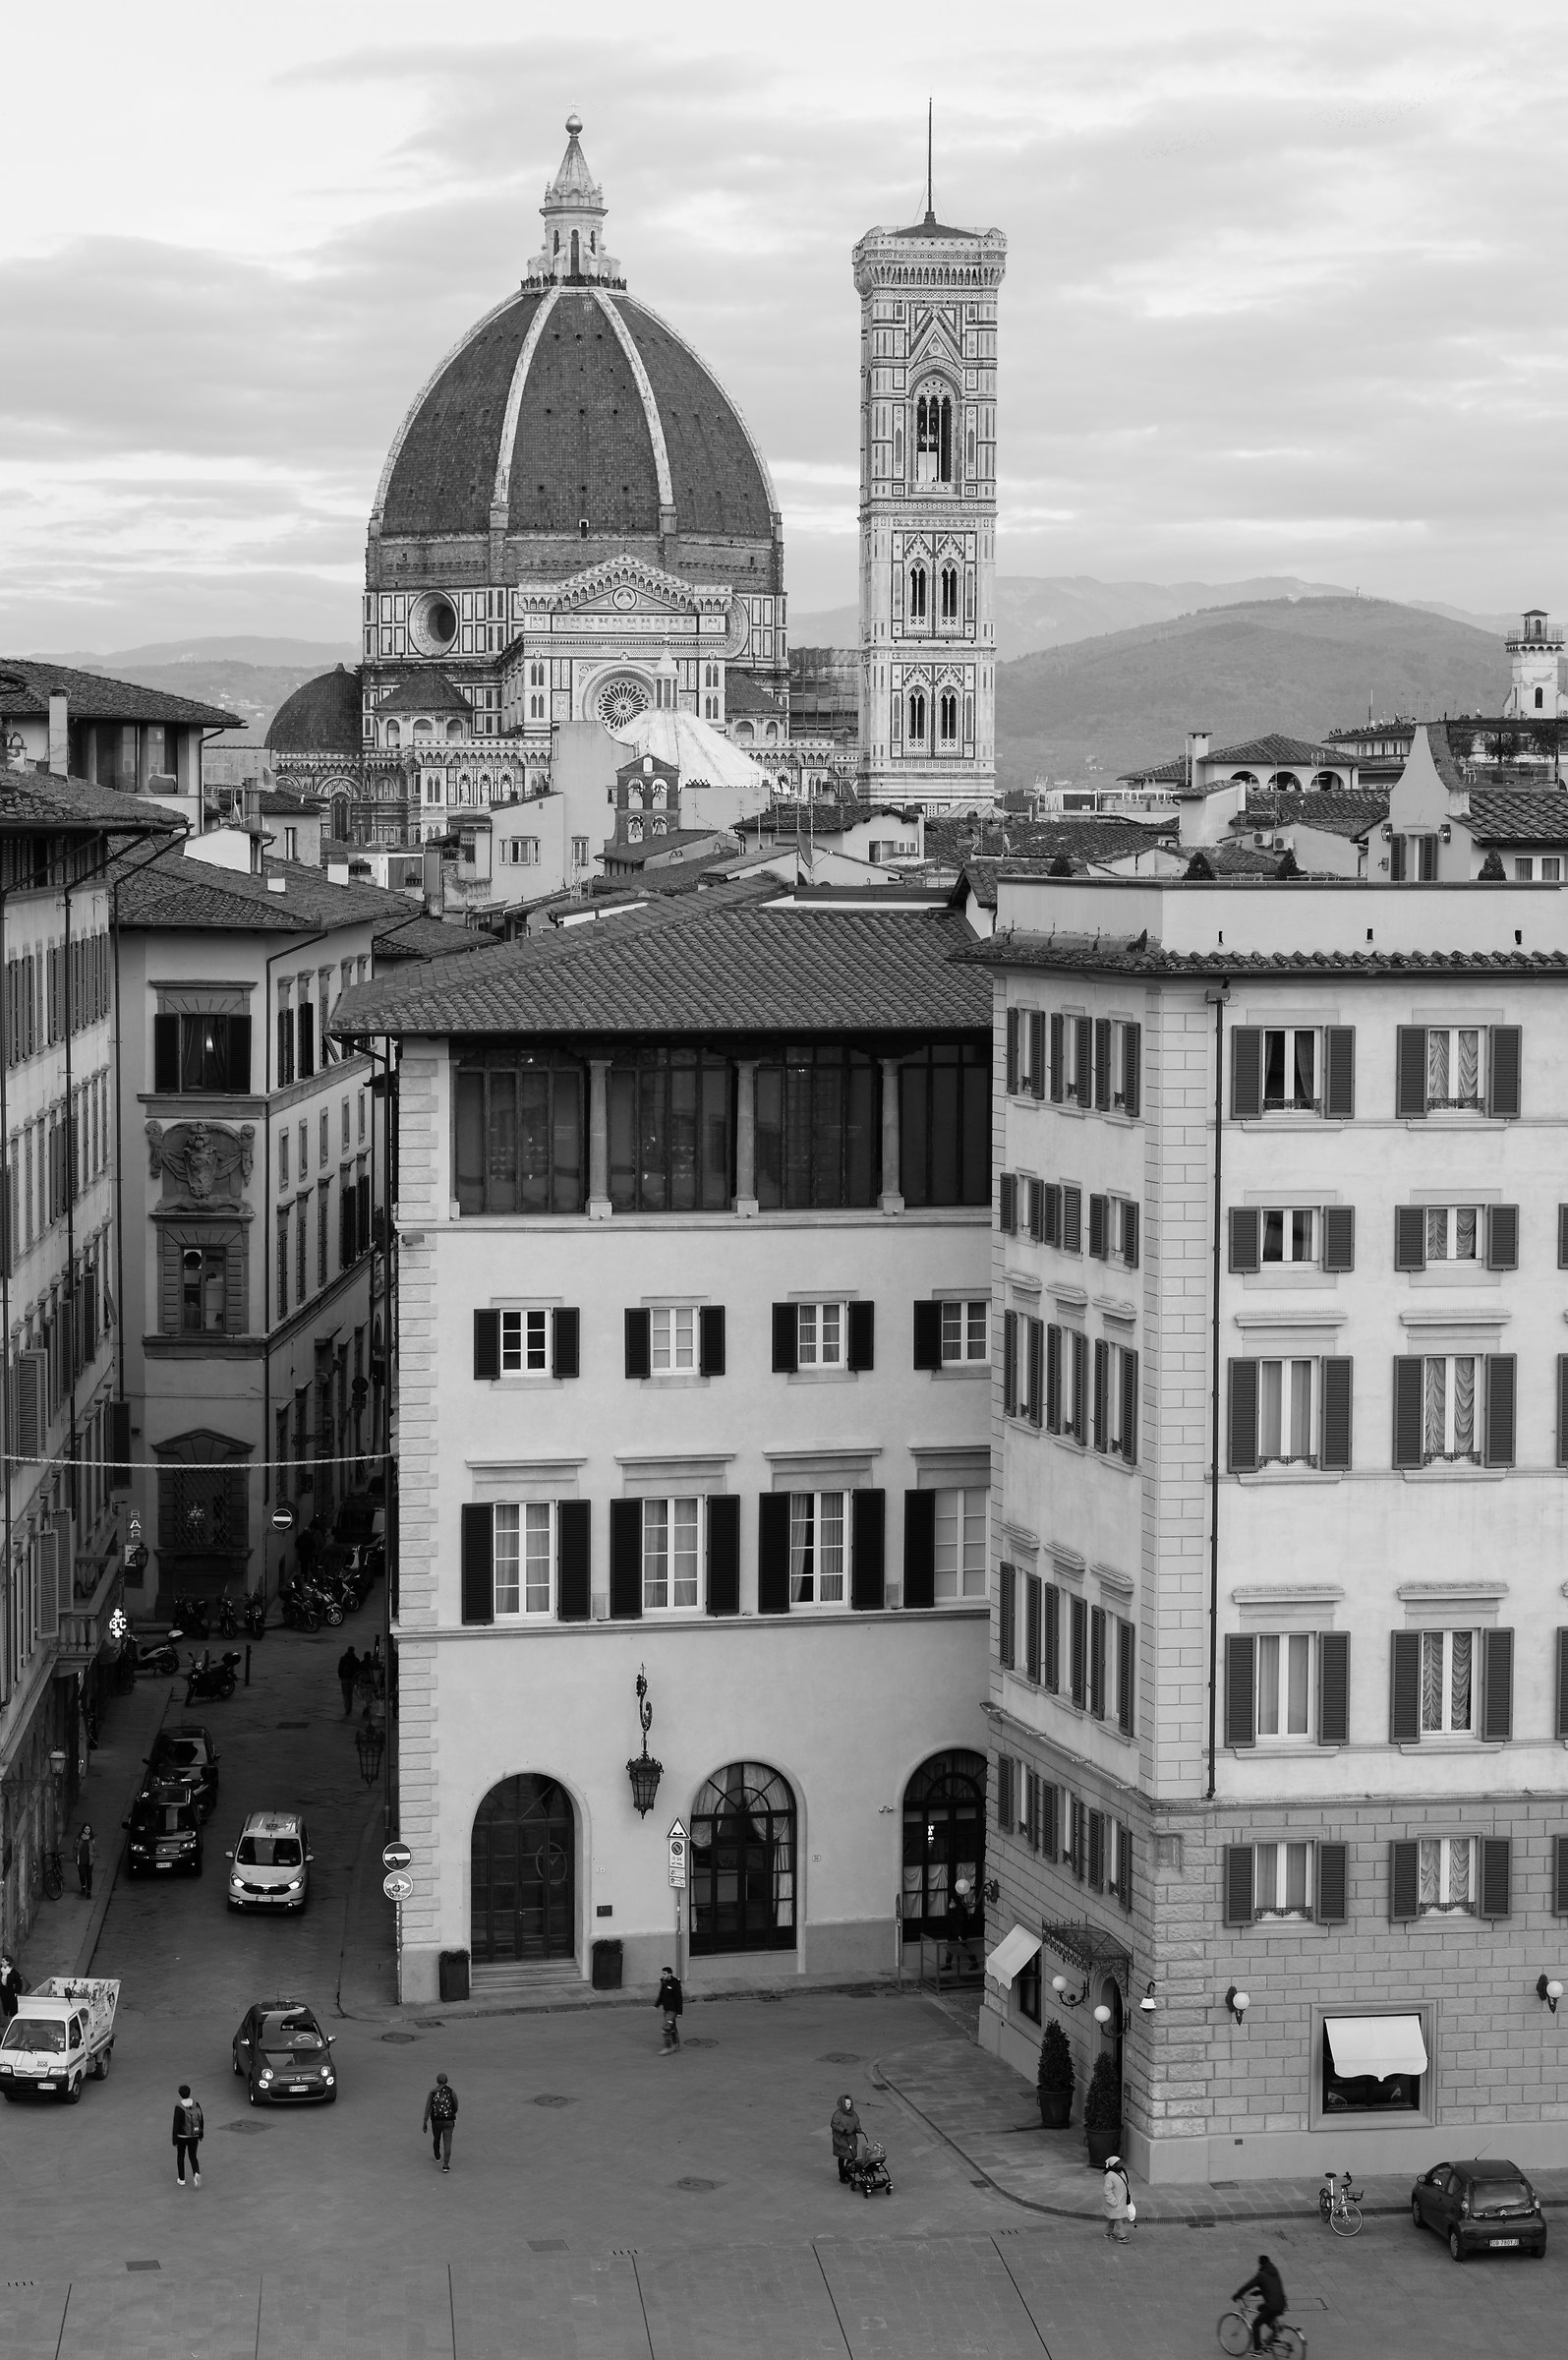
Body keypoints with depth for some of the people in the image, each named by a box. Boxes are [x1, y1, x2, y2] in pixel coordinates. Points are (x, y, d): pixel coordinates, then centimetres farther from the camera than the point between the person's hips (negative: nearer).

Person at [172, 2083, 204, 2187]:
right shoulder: (196, 2105, -7)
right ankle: (197, 2174, -12)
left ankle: (181, 2179, 28)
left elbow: (176, 2125, -17)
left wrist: (174, 2140, -8)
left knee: (180, 2156, 20)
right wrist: (201, 2134, 16)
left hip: (182, 2136, -3)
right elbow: (201, 2121, 1)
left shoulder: (179, 2108, -20)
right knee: (193, 2157, 14)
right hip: (194, 2136, 3)